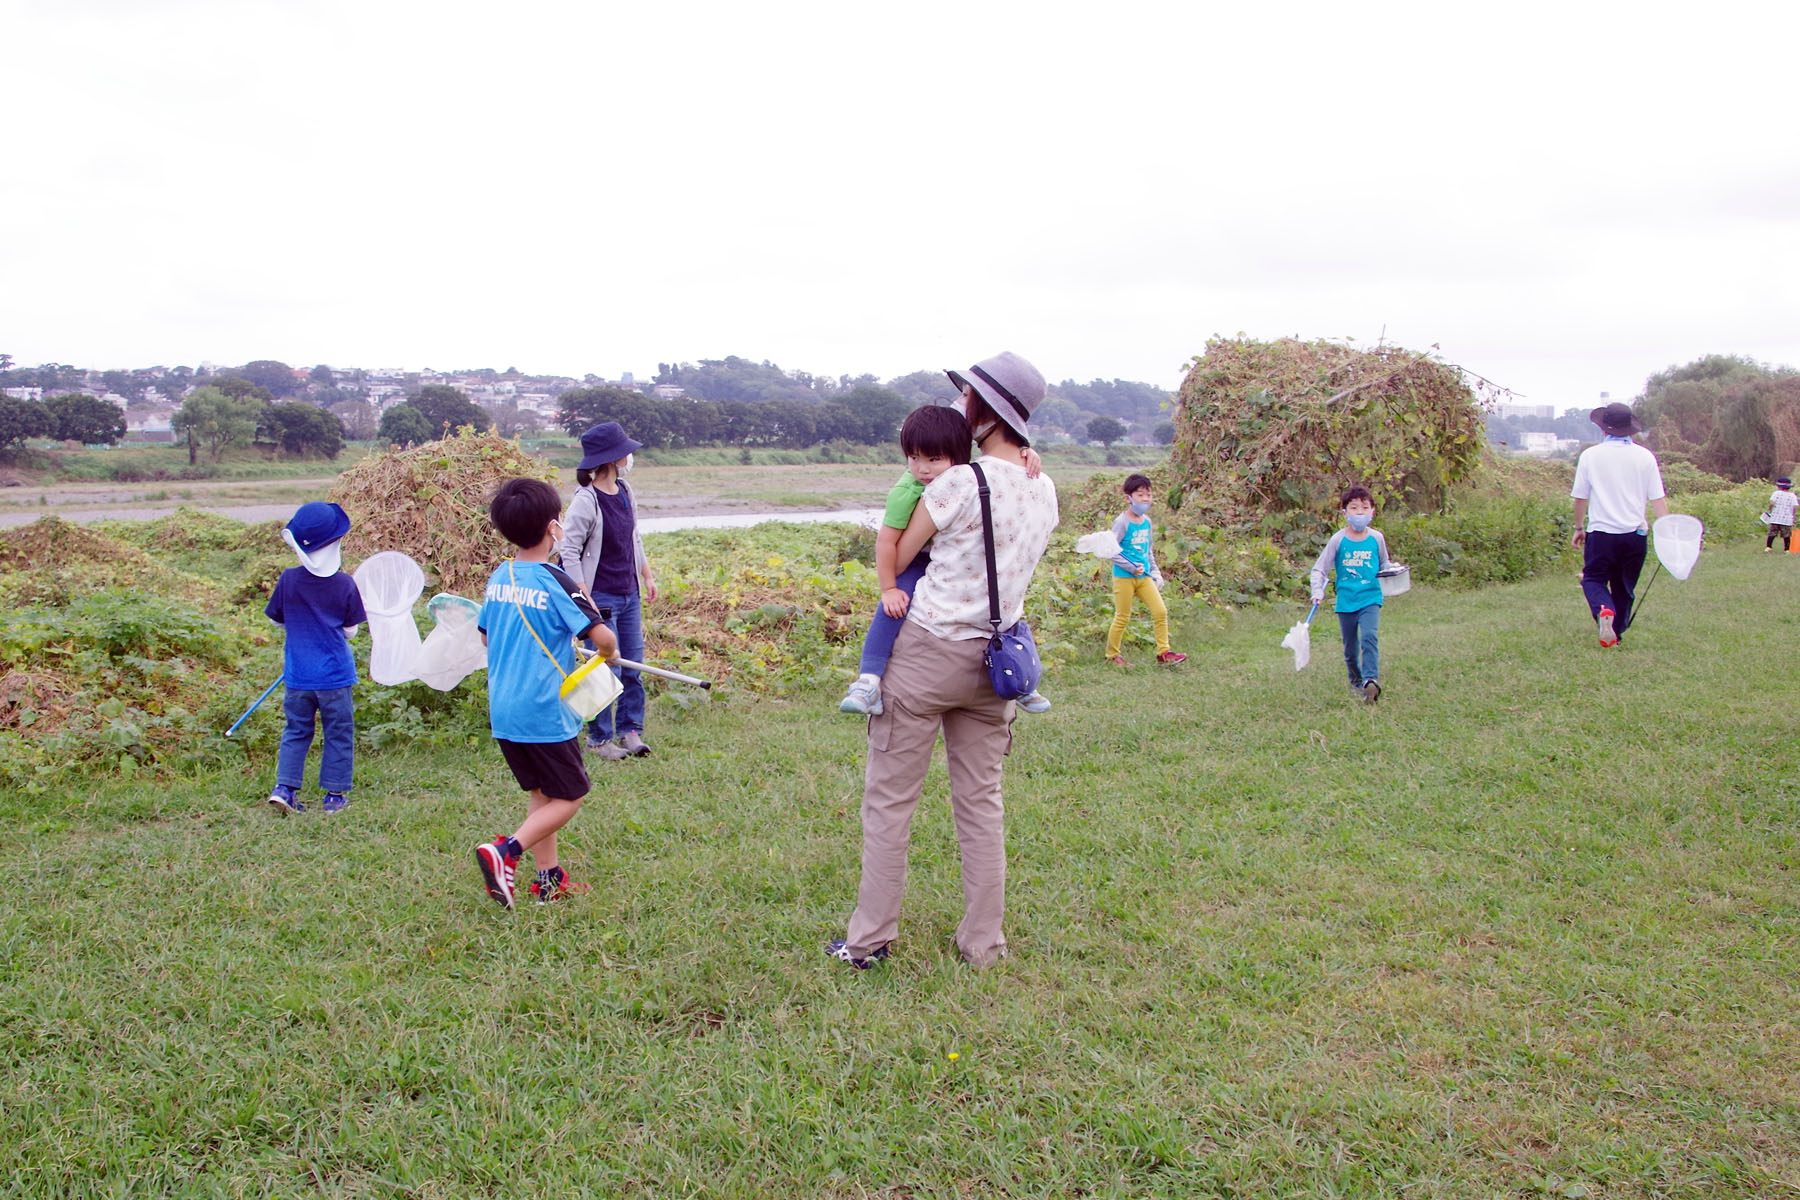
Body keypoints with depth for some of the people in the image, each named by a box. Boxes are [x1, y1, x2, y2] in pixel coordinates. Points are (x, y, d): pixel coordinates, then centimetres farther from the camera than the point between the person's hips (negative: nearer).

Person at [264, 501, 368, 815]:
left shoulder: (288, 580, -7)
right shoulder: (344, 585, -12)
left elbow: (278, 620, 4)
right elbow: (350, 630, -5)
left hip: (297, 675, 2)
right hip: (335, 673, -2)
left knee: (296, 731, 18)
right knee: (338, 733, 11)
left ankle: (284, 787, 9)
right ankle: (335, 794, 15)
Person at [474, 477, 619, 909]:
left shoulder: (498, 578, 5)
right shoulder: (554, 581, -16)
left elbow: (486, 637, 17)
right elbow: (601, 636, -19)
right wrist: (610, 652, 3)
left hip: (502, 710, 7)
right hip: (544, 712, -7)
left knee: (540, 792, 20)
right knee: (568, 797, 6)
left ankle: (549, 879, 24)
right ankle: (505, 851, -12)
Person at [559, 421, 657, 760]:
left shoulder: (624, 491, 6)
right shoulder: (586, 501, -17)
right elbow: (568, 552, -17)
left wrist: (647, 576, 22)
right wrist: (585, 600, -20)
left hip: (630, 595, 7)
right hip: (602, 599, -7)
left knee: (633, 667, 11)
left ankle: (630, 730, 23)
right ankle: (599, 739, 13)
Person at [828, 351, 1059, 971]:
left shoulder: (957, 484, -17)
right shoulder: (1044, 491, 4)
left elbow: (896, 559, -5)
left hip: (927, 651, -6)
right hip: (993, 660, 6)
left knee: (889, 798, 4)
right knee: (982, 802, 12)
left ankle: (869, 938, 10)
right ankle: (983, 943, 17)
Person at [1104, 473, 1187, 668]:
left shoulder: (1146, 521, 8)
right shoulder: (1122, 522, -13)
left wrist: (1155, 572, 13)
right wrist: (1132, 568, -17)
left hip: (1144, 576, 6)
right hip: (1124, 577, -6)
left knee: (1161, 611, -1)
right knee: (1122, 618, 1)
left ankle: (1163, 652, 6)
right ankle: (1112, 655, 16)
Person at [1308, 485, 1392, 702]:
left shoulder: (1376, 538, 2)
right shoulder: (1338, 540, -3)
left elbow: (1384, 566, 18)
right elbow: (1318, 569, 1)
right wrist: (1318, 592, -14)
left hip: (1370, 598, 0)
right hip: (1345, 601, 0)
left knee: (1369, 636, -22)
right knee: (1350, 647, 9)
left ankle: (1371, 680, -29)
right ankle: (1356, 681, 30)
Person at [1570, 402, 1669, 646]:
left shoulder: (1590, 455, -3)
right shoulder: (1645, 456, 0)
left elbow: (1580, 498, 1)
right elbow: (1657, 499, -2)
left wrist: (1579, 528, 14)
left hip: (1601, 533, -2)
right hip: (1635, 534, 2)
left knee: (1593, 579, 9)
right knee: (1624, 587, 16)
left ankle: (1603, 609, -21)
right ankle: (1616, 633, 18)